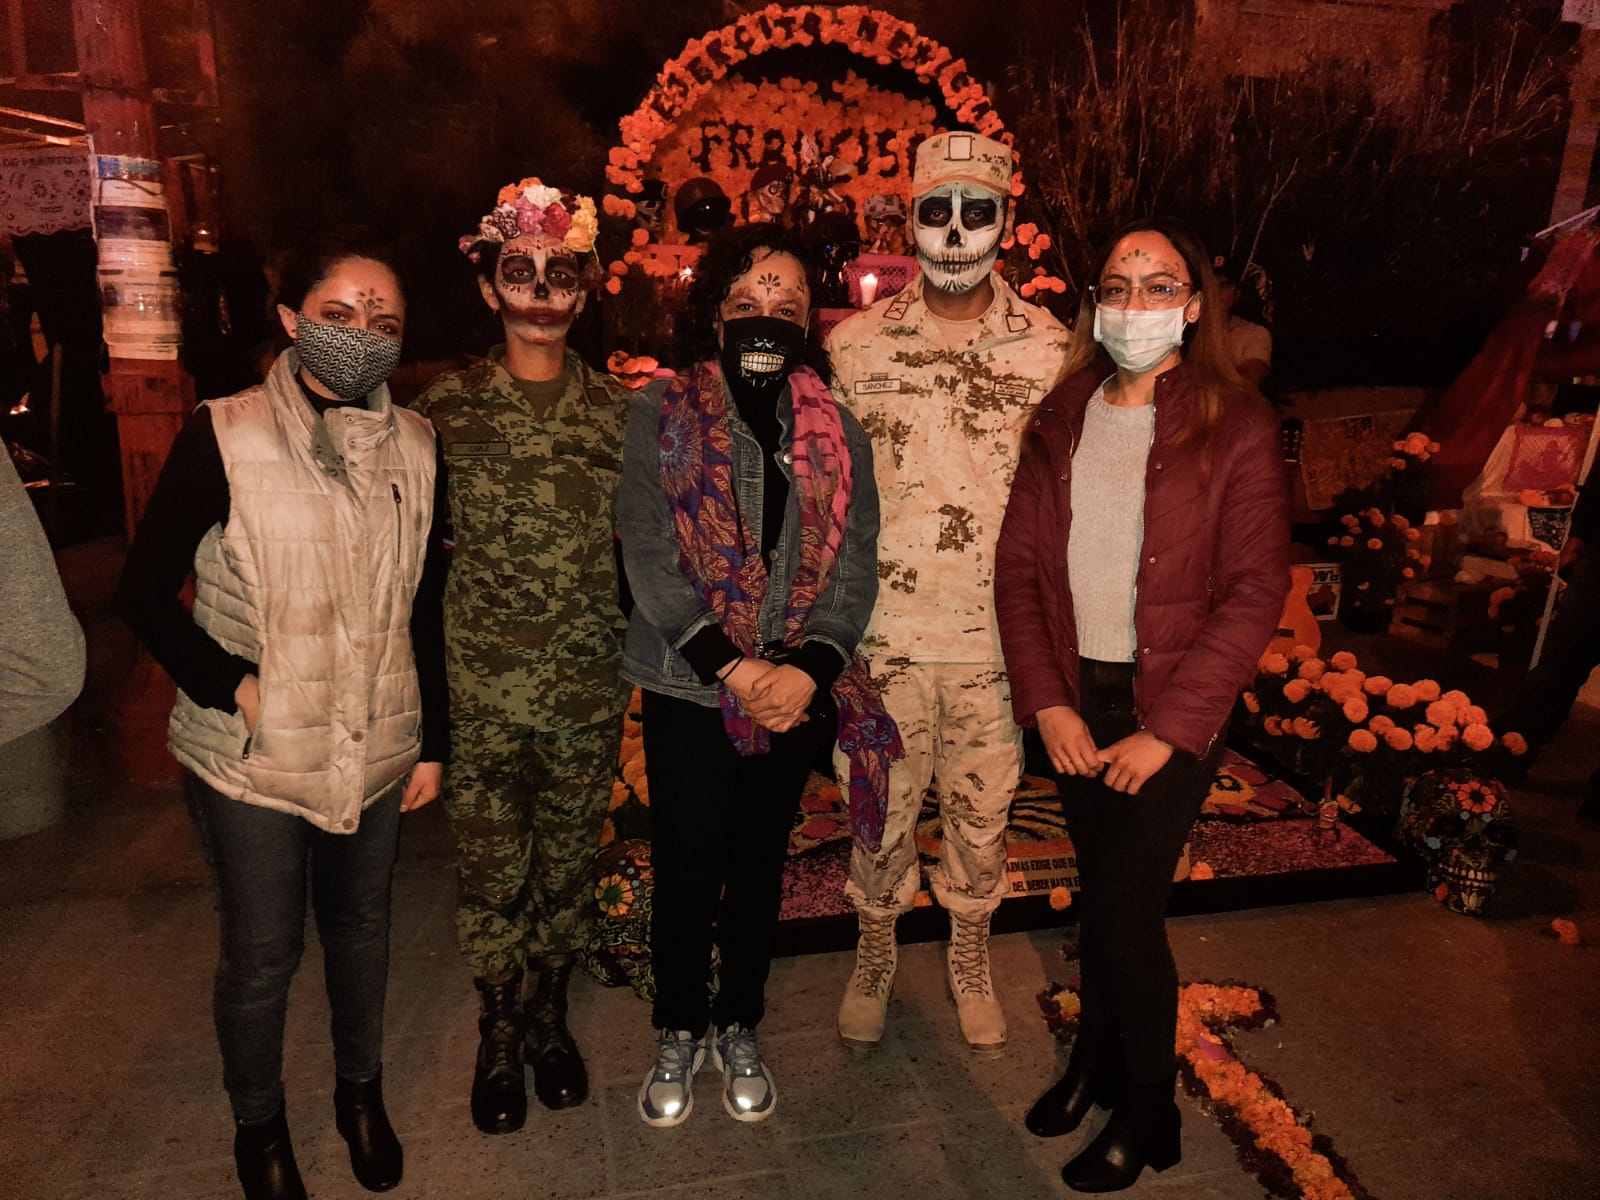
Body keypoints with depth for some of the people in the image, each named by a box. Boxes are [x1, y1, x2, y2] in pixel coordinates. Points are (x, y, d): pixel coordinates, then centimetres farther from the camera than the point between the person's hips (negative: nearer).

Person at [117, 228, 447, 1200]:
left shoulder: (416, 446, 0)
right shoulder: (224, 437, -11)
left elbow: (428, 607, 5)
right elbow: (146, 591, -5)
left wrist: (433, 741, 6)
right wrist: (231, 685, -16)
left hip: (377, 748, 3)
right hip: (252, 754, -3)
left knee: (362, 926, 19)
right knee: (262, 953, 11)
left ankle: (362, 1090, 44)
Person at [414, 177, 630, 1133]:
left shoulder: (618, 411, 0)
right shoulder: (444, 409, -2)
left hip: (589, 695, 1)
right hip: (480, 696, -1)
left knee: (570, 867, 15)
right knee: (490, 875, 12)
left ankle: (551, 1018, 39)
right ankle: (500, 1034, 36)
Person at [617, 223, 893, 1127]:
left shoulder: (836, 431, 4)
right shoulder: (662, 414, -3)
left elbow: (856, 563, -2)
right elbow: (649, 558, -11)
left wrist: (809, 667, -17)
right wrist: (731, 667, -18)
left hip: (798, 694, 2)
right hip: (689, 688, -2)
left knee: (760, 869, 17)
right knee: (685, 875, 9)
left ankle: (739, 1031, 39)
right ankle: (679, 1034, 35)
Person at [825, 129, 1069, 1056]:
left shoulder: (1051, 348, 0)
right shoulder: (856, 342, 1)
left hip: (995, 639, 0)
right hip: (882, 636, 0)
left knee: (984, 814, 15)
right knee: (879, 814, 13)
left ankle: (971, 959, 40)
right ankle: (876, 957, 38)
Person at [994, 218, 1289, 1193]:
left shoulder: (1236, 425, -7)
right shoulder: (1062, 419, 4)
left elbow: (1255, 593, -10)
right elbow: (1018, 566, 2)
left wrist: (1165, 730, -14)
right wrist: (1048, 703, -7)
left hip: (1173, 708, -3)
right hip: (1074, 700, 4)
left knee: (1126, 909, -1)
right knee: (1100, 893, 15)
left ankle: (1147, 1114, 24)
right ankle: (1098, 1058, 39)